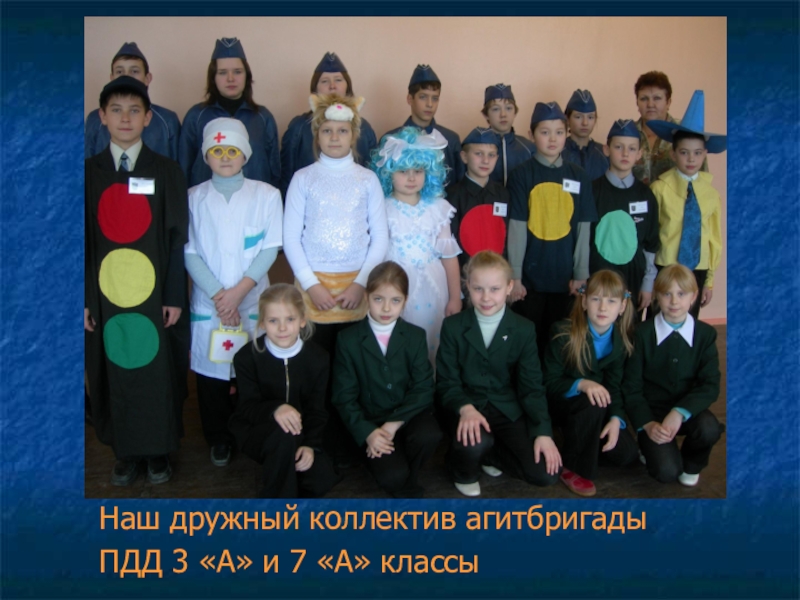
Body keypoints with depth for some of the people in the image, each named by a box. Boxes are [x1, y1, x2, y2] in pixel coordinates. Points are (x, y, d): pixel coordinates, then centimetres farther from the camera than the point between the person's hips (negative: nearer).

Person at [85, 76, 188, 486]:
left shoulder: (167, 171, 2)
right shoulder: (89, 172, 6)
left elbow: (177, 238, 0)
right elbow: (82, 239, 5)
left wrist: (175, 296, -5)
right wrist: (83, 298, 0)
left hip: (154, 293, -1)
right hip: (105, 294, 2)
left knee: (157, 375, 3)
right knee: (113, 376, 7)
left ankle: (158, 451, 21)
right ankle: (125, 452, 23)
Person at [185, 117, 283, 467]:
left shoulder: (266, 195, 1)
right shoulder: (194, 198, 4)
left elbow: (270, 249, -3)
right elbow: (189, 253, -1)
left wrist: (240, 290, -12)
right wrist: (218, 295, -11)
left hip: (253, 300, -1)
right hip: (208, 303, 1)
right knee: (211, 372, 5)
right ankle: (219, 438, 24)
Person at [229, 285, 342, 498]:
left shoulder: (317, 357, -6)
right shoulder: (247, 356, -11)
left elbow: (317, 410, -7)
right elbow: (248, 407, -17)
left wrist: (310, 444, -25)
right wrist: (275, 409, -40)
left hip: (300, 431, 3)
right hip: (256, 430, -3)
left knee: (322, 478, -20)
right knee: (284, 434, -37)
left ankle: (277, 485, 10)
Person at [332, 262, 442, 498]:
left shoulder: (415, 336, 1)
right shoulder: (348, 340, -4)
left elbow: (423, 388, -6)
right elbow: (344, 397, -5)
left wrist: (395, 423, -19)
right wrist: (367, 433, -20)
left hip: (409, 414, 2)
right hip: (371, 421, -2)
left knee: (429, 435, -32)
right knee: (392, 476, -26)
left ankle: (408, 482, 0)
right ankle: (406, 490, 13)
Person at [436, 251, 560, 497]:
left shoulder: (524, 330, 0)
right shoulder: (453, 326, -4)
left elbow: (532, 385, 0)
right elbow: (446, 382, -6)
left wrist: (543, 431, -13)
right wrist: (465, 408, -27)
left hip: (508, 409, 2)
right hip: (465, 405, -2)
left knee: (545, 474, -14)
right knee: (474, 442, -36)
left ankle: (492, 456, 16)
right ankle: (464, 470, 3)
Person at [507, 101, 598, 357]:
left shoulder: (578, 176, 5)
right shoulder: (521, 174, -3)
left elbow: (583, 229, 5)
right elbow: (516, 227, -6)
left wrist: (581, 274, 2)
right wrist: (514, 275, -8)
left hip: (564, 274, 2)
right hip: (530, 273, -2)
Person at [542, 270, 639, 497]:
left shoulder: (622, 340, -6)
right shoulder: (563, 333, -20)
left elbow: (614, 386, -4)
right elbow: (550, 382, -17)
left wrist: (615, 418, -23)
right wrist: (581, 384, -36)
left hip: (595, 405, 5)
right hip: (561, 401, -4)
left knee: (626, 453, -11)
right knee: (592, 404, -36)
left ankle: (585, 441, 19)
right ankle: (572, 467, -16)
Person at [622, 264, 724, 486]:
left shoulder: (706, 334, -3)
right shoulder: (644, 333, -8)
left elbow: (711, 385, -11)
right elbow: (631, 387, -6)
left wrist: (680, 412, -27)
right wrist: (647, 424, -21)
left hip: (688, 409, 2)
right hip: (652, 409, -2)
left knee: (709, 429, -32)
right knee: (667, 472, -23)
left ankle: (691, 464, 4)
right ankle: (650, 448, 15)